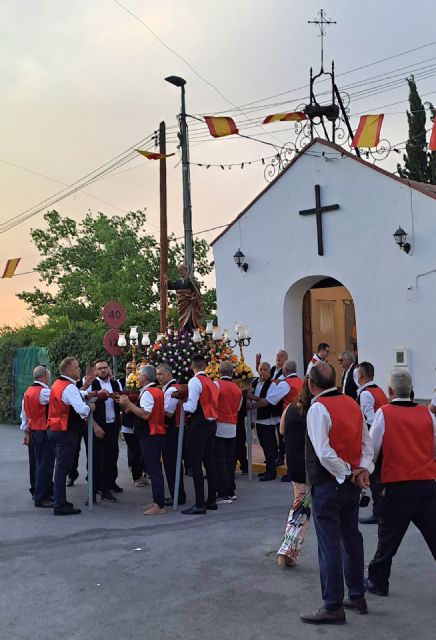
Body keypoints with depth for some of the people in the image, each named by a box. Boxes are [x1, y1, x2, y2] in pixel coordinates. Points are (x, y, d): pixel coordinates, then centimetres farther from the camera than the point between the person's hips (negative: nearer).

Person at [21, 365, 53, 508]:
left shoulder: (28, 392, 9)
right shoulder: (43, 392, -18)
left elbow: (24, 414, 15)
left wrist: (26, 432, 22)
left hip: (34, 431, 10)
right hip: (44, 432, -10)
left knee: (40, 464, 17)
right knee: (45, 465, -3)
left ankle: (46, 492, 26)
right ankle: (41, 498, 1)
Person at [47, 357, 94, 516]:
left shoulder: (57, 383, 11)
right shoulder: (69, 387, -19)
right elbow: (82, 410, -29)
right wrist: (90, 407, -9)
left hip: (54, 429, 10)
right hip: (65, 432, -10)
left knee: (61, 466, 17)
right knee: (62, 468, -4)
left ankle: (59, 501, 26)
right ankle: (60, 506, 1)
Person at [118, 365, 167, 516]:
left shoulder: (147, 393, -16)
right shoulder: (157, 391, 16)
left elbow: (145, 414, -26)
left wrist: (128, 403, -21)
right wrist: (129, 405, 13)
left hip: (149, 436, -11)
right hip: (158, 434, 11)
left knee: (153, 469, -8)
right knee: (155, 469, 16)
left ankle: (159, 505, -5)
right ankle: (158, 501, 23)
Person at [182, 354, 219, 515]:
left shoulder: (194, 381, -12)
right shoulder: (211, 382, 11)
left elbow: (191, 407, -18)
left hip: (198, 425, -8)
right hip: (211, 424, 8)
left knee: (196, 465, -4)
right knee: (209, 462, 14)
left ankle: (200, 505, -2)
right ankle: (212, 500, 22)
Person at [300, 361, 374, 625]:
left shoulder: (318, 408, -17)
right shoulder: (352, 403, 7)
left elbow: (324, 453, -24)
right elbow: (367, 441, 8)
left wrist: (346, 474, -13)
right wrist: (363, 468, -3)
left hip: (328, 485, -8)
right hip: (351, 484, 8)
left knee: (329, 544, 0)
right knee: (351, 538, 19)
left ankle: (333, 607, 7)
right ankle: (357, 596, 31)